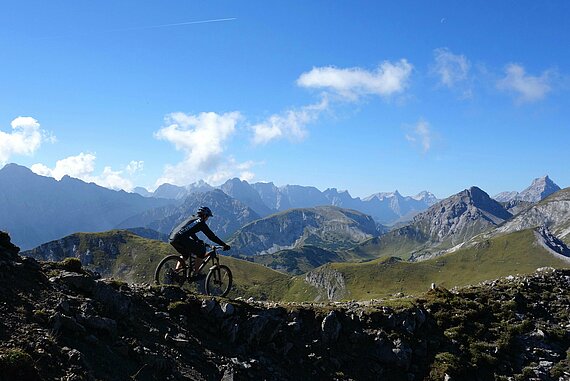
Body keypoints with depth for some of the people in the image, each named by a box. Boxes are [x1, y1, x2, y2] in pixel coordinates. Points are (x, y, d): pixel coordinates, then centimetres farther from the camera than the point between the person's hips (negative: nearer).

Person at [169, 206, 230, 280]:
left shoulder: (191, 218, 26)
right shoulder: (200, 222, 3)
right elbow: (211, 236, 3)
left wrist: (199, 241, 48)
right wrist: (224, 245, 7)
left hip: (172, 239, 9)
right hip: (181, 240, -9)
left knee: (185, 254, 31)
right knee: (201, 252, 6)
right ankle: (195, 275, 8)